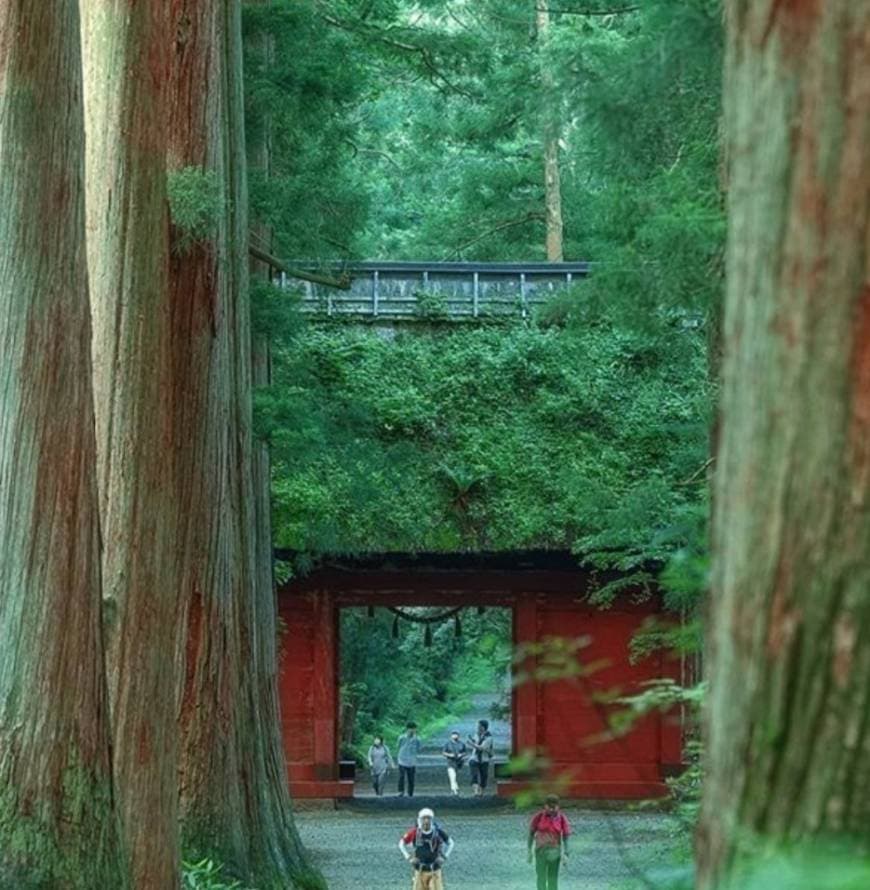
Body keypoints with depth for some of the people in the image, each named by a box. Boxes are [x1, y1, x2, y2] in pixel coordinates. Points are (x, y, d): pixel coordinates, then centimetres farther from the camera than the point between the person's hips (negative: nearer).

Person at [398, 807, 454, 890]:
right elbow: (401, 843, 6)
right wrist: (408, 857, -1)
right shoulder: (415, 833, -9)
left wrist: (444, 857, -1)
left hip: (435, 871, -1)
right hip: (419, 871, 1)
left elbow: (450, 843, 7)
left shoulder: (438, 832, -10)